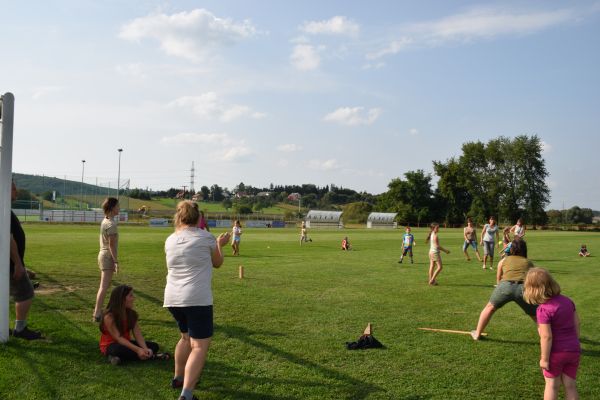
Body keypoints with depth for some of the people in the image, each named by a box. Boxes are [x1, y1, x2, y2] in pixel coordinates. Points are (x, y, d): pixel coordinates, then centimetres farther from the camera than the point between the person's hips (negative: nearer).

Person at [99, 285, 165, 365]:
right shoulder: (109, 317, -19)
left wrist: (145, 349, -27)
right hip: (110, 346, -6)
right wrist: (137, 350, -35)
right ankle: (151, 356, -24)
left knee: (154, 346, -9)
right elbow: (118, 338, -26)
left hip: (126, 343, 6)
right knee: (120, 350, -41)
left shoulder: (132, 314, 0)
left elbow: (137, 334, -8)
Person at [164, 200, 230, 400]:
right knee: (200, 346, -3)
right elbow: (217, 263, 12)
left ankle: (178, 378, 38)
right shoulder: (206, 237, -3)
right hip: (197, 299, -6)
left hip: (172, 298, 6)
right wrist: (219, 245, 29)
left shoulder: (170, 241, 11)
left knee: (186, 337, 27)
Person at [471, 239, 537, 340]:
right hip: (524, 287, 0)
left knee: (490, 307, 24)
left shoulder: (504, 260, 29)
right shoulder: (529, 263, 30)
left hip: (505, 285, 0)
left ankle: (477, 334, 32)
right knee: (537, 316, 21)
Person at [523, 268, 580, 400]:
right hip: (573, 350, 6)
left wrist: (544, 358, -13)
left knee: (552, 385, 10)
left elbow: (546, 337, -22)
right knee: (570, 385, 15)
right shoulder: (567, 300, -1)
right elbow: (577, 323, 7)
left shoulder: (544, 310, -23)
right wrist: (574, 343, 18)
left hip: (555, 352, -6)